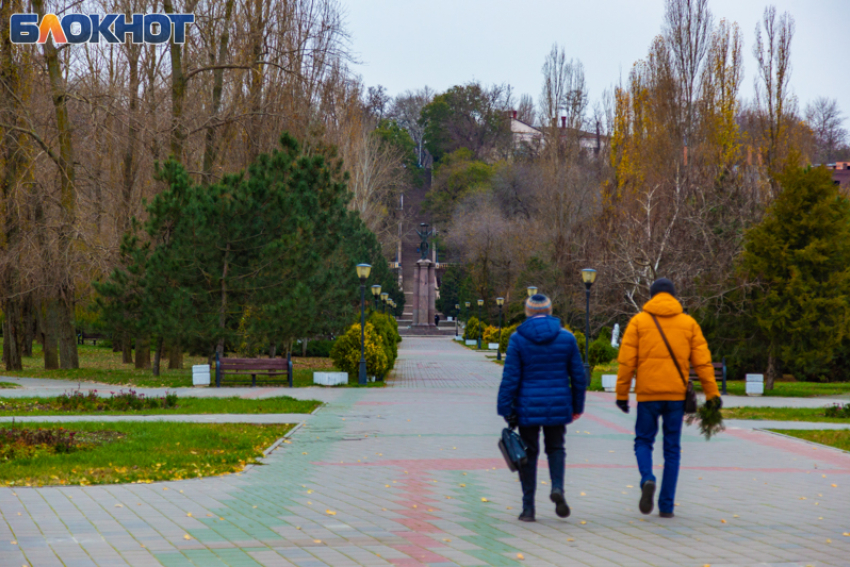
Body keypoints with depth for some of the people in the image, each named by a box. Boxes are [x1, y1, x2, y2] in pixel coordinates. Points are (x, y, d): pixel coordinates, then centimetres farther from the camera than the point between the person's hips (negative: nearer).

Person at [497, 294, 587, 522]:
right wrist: (577, 406, 15)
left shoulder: (518, 339, -5)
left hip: (528, 407, -1)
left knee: (529, 453, 8)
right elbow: (578, 376, 5)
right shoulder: (566, 338, 1)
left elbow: (510, 377, -8)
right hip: (558, 406, 2)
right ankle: (557, 487, -9)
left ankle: (528, 507, 8)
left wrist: (506, 409, -3)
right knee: (556, 448, 18)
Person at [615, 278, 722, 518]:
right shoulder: (688, 323, 7)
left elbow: (626, 361, -2)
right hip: (676, 394, 1)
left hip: (648, 394, -1)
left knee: (643, 441, 12)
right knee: (672, 449, 8)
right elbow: (702, 361, 3)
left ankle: (647, 480, -17)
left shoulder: (638, 321, 3)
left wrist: (622, 394, 2)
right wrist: (712, 393, 4)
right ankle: (666, 505, 7)